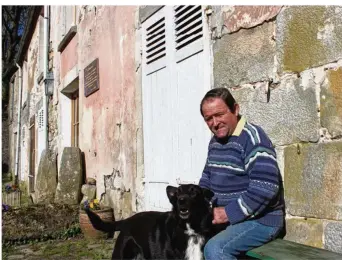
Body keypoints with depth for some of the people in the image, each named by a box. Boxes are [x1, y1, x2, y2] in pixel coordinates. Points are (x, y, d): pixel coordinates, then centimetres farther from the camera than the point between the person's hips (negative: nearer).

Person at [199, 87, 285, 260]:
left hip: (260, 219, -9)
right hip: (227, 216, 9)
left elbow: (265, 187, -28)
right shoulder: (215, 141, 10)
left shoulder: (252, 138, -19)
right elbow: (207, 177, 20)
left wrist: (229, 213, -23)